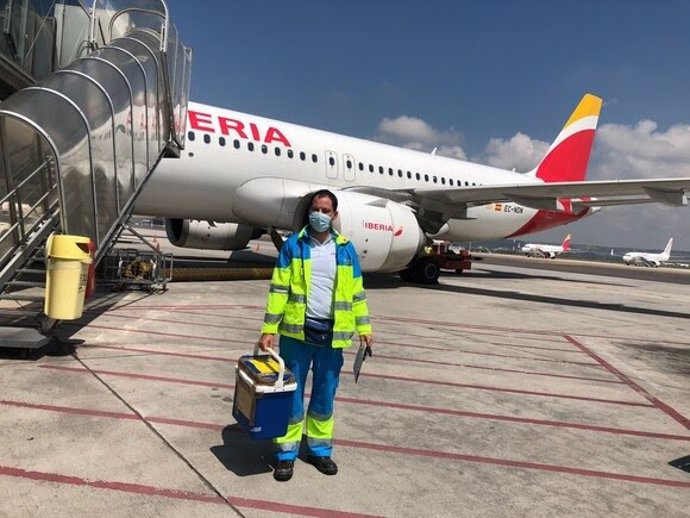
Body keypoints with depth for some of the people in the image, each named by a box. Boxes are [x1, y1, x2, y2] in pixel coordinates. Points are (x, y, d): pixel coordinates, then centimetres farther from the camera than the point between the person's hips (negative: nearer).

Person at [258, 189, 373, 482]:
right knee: (291, 394, 7)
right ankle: (286, 452, 21)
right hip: (297, 331, -2)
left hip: (332, 334, 2)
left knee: (325, 395, 13)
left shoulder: (345, 249, 5)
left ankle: (320, 449, 29)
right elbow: (279, 289, -4)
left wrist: (364, 327, 5)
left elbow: (356, 292, 9)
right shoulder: (293, 245, -1)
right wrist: (269, 329, -9)